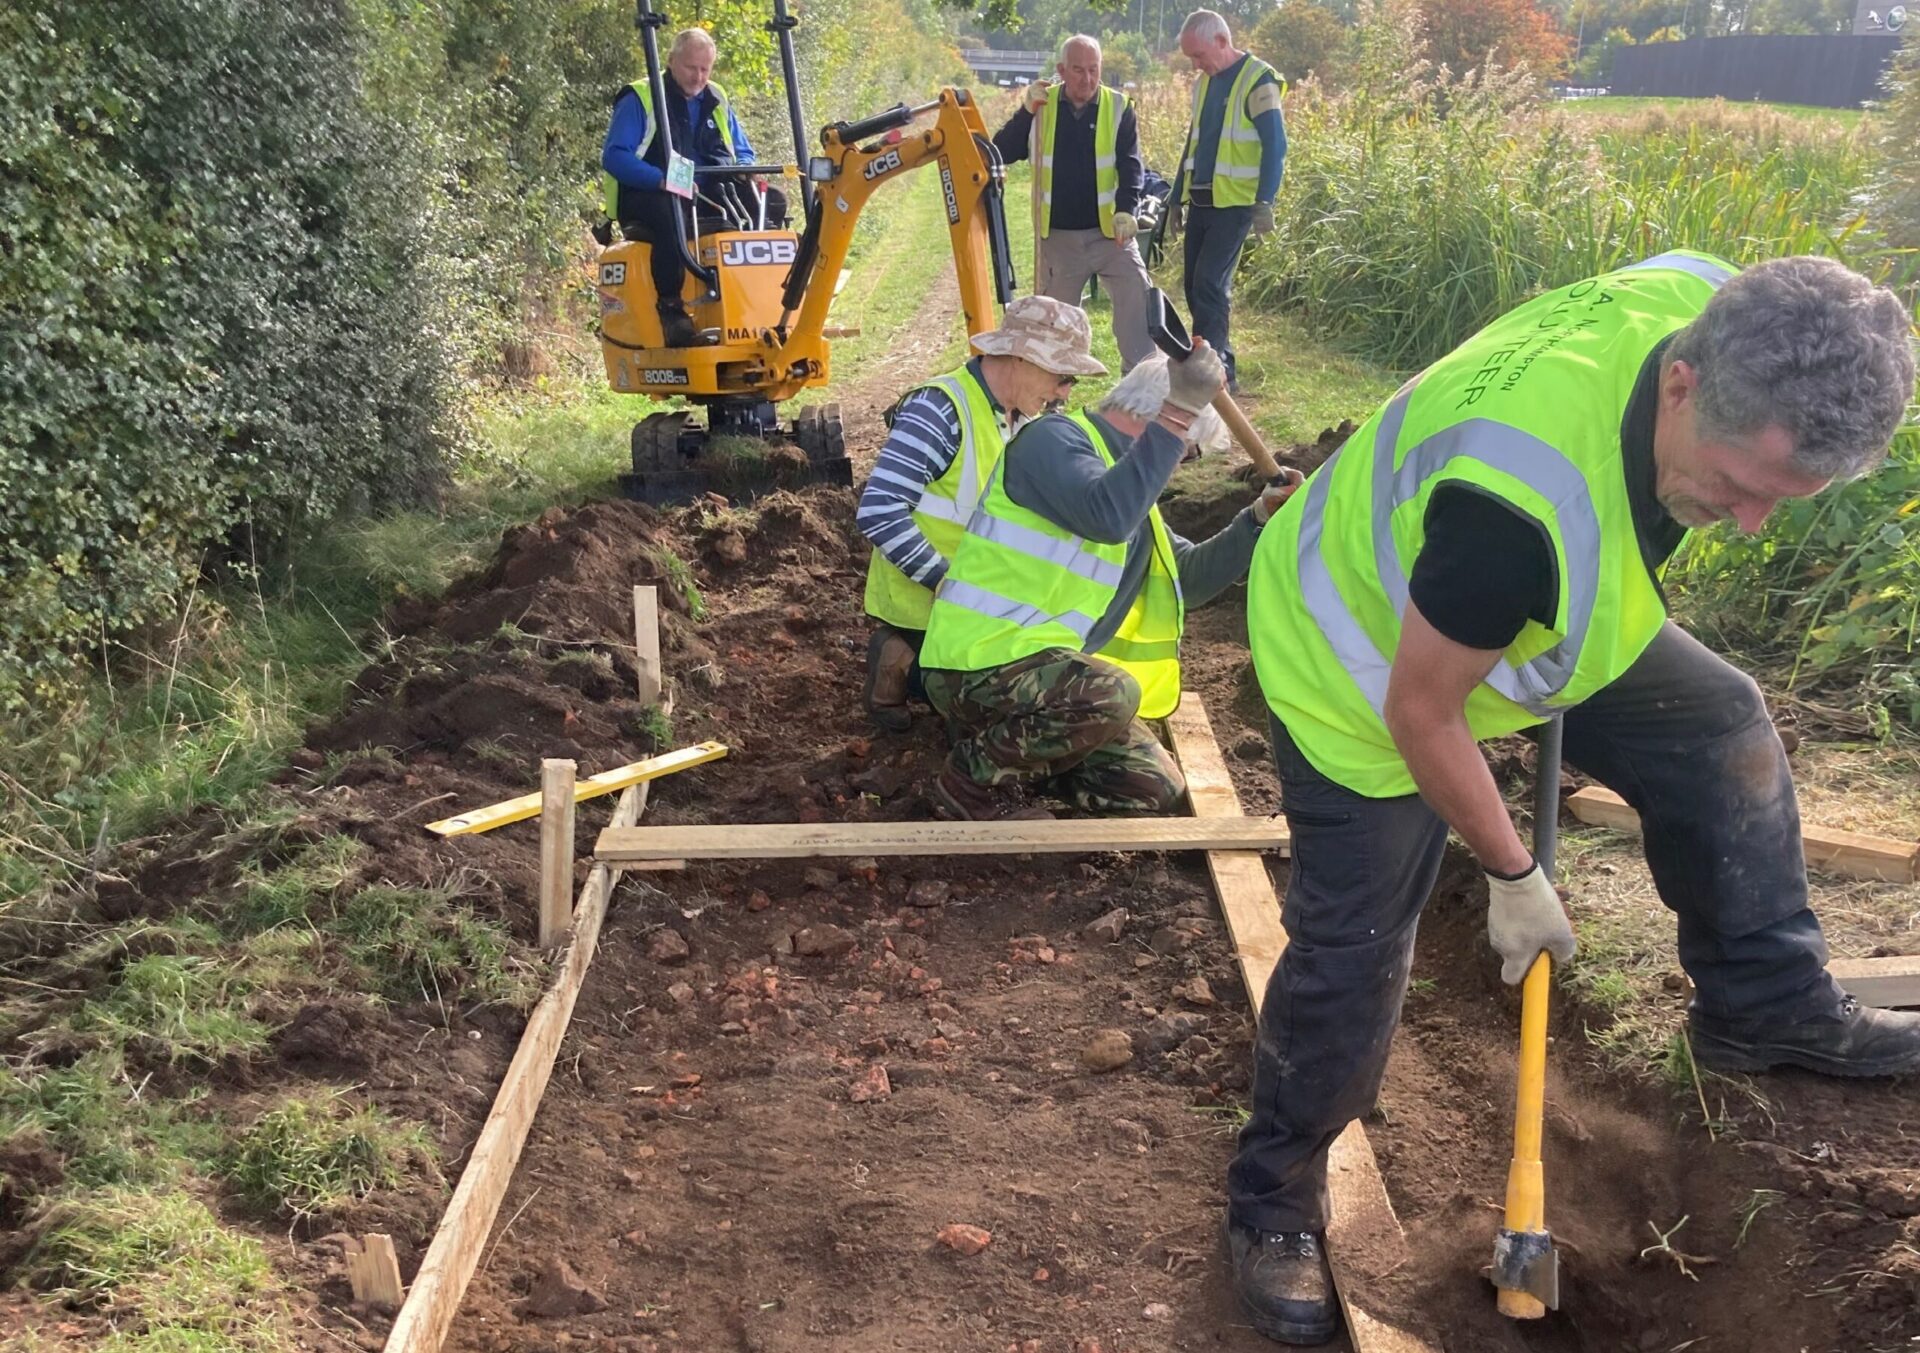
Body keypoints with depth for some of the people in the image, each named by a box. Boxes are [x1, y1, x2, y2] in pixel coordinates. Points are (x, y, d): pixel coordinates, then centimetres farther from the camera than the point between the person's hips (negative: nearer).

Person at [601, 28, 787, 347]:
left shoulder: (716, 100, 18)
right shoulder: (639, 99, 0)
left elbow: (744, 153, 25)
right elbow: (614, 156, -10)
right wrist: (662, 179, -27)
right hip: (648, 197, -5)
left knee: (772, 201, -16)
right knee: (670, 214, -42)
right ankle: (670, 306, -34)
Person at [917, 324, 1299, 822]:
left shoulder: (1130, 482, 19)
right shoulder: (1056, 438, -10)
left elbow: (1188, 579, 19)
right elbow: (1107, 515, -31)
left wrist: (1258, 518, 9)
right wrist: (1177, 416, -29)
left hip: (1046, 671, 10)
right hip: (978, 662, -9)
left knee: (1156, 788, 2)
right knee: (1114, 694, -35)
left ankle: (1004, 747, 13)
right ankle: (974, 778, -12)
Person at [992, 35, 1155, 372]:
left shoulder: (1118, 107, -2)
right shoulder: (1041, 104, 1)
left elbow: (1130, 165, -7)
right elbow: (1001, 154, -3)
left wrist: (1126, 210, -25)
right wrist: (1026, 112, -16)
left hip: (1110, 232, -1)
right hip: (1058, 236, 1)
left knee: (1137, 295, -14)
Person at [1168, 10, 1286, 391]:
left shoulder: (1258, 80, -10)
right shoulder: (1205, 82, 13)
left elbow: (1275, 145, -15)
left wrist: (1264, 203, -21)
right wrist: (1177, 199, 19)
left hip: (1234, 203, -8)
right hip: (1200, 201, 8)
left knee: (1210, 283, -13)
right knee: (1195, 286, 6)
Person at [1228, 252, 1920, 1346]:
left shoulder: (1722, 314, -22)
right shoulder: (1516, 502, -45)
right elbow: (1423, 713, -29)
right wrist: (1515, 877, -14)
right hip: (1361, 656, -7)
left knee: (1722, 726, 9)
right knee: (1353, 955, -2)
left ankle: (1771, 1008, 30)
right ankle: (1276, 1201, 21)